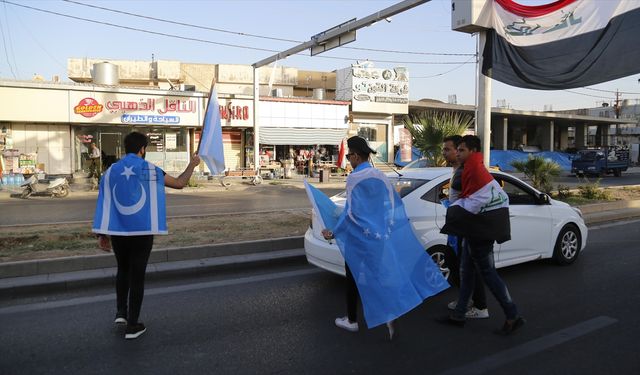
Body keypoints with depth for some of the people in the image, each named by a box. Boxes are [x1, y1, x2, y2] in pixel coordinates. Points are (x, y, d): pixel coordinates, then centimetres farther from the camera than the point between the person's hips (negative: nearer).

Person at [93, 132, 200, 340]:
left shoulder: (111, 171, 2)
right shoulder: (150, 170, -6)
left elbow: (104, 203, 1)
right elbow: (180, 183, 1)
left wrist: (102, 234, 5)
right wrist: (192, 165, 17)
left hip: (117, 231, 3)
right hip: (142, 231, -3)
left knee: (123, 270, 25)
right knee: (137, 275, 5)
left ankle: (121, 312, 22)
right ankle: (133, 325, 11)